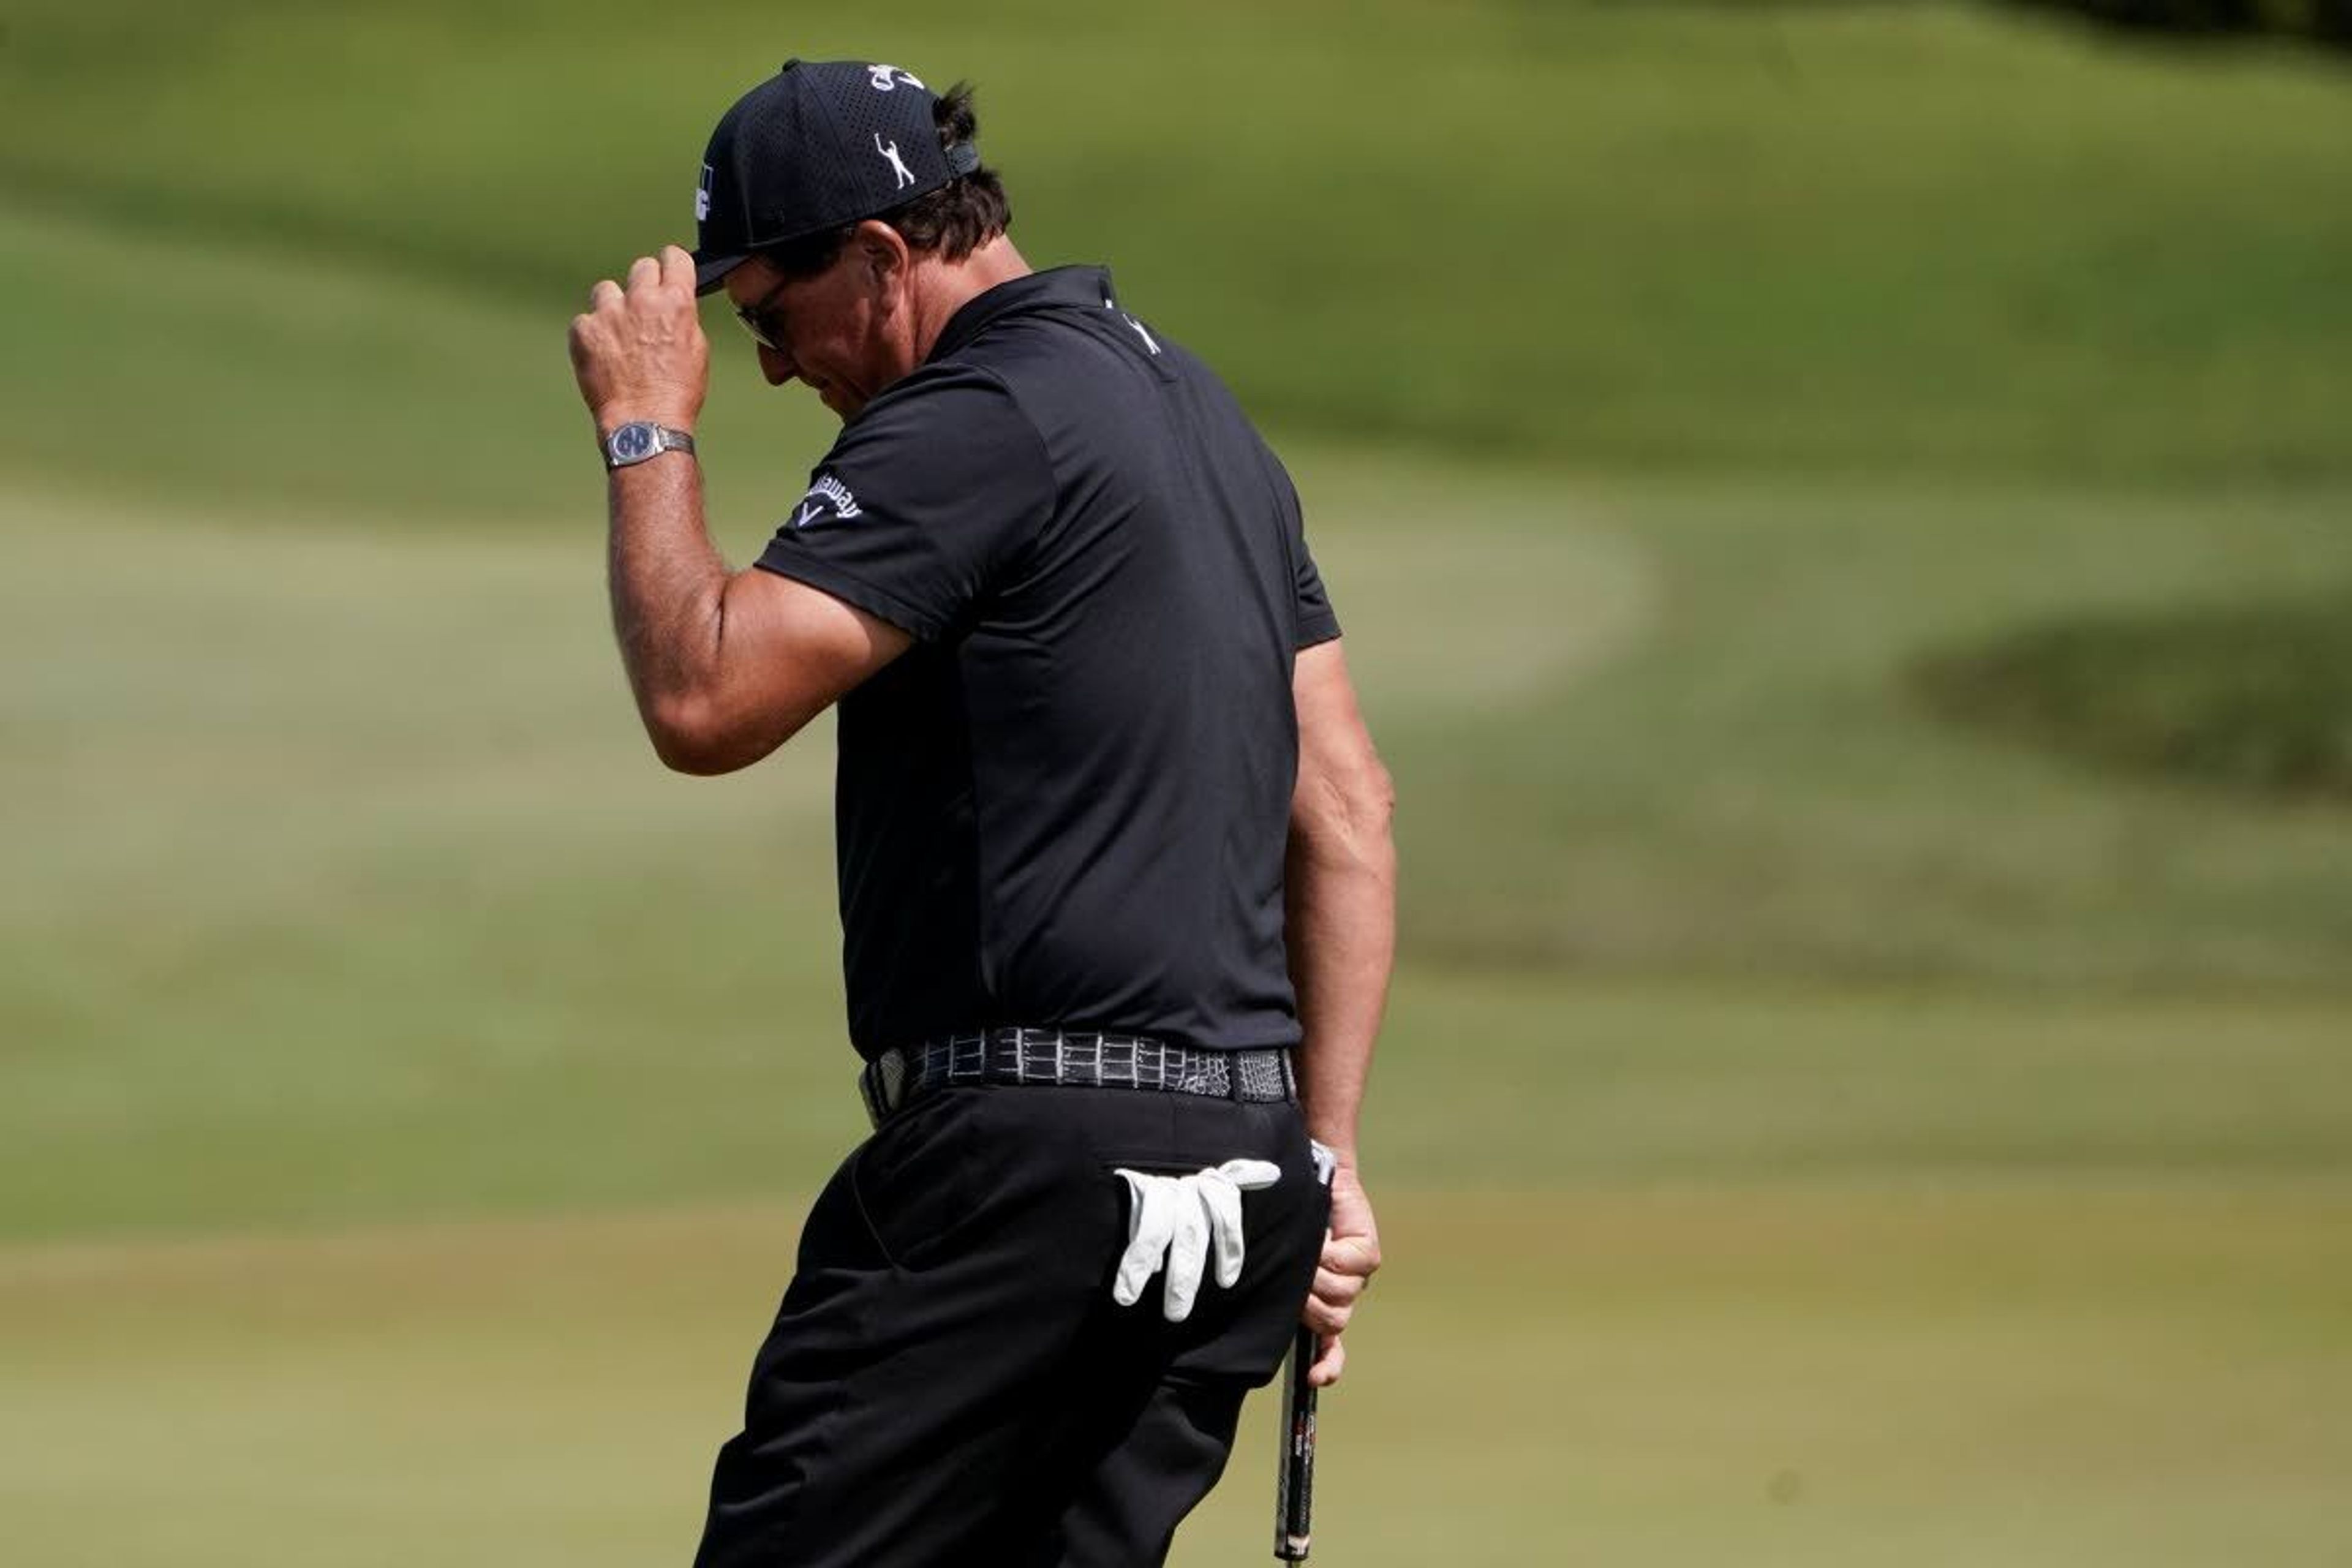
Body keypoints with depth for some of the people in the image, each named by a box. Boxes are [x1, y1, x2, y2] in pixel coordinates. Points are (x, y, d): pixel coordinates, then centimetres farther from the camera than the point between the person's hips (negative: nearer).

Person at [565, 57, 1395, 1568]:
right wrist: (1324, 1152, 18)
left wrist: (648, 430, -4)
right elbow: (1347, 812, 19)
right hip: (1242, 1146, 10)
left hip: (1035, 1151, -10)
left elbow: (706, 699, -18)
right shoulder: (1204, 412, 20)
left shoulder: (974, 423, -10)